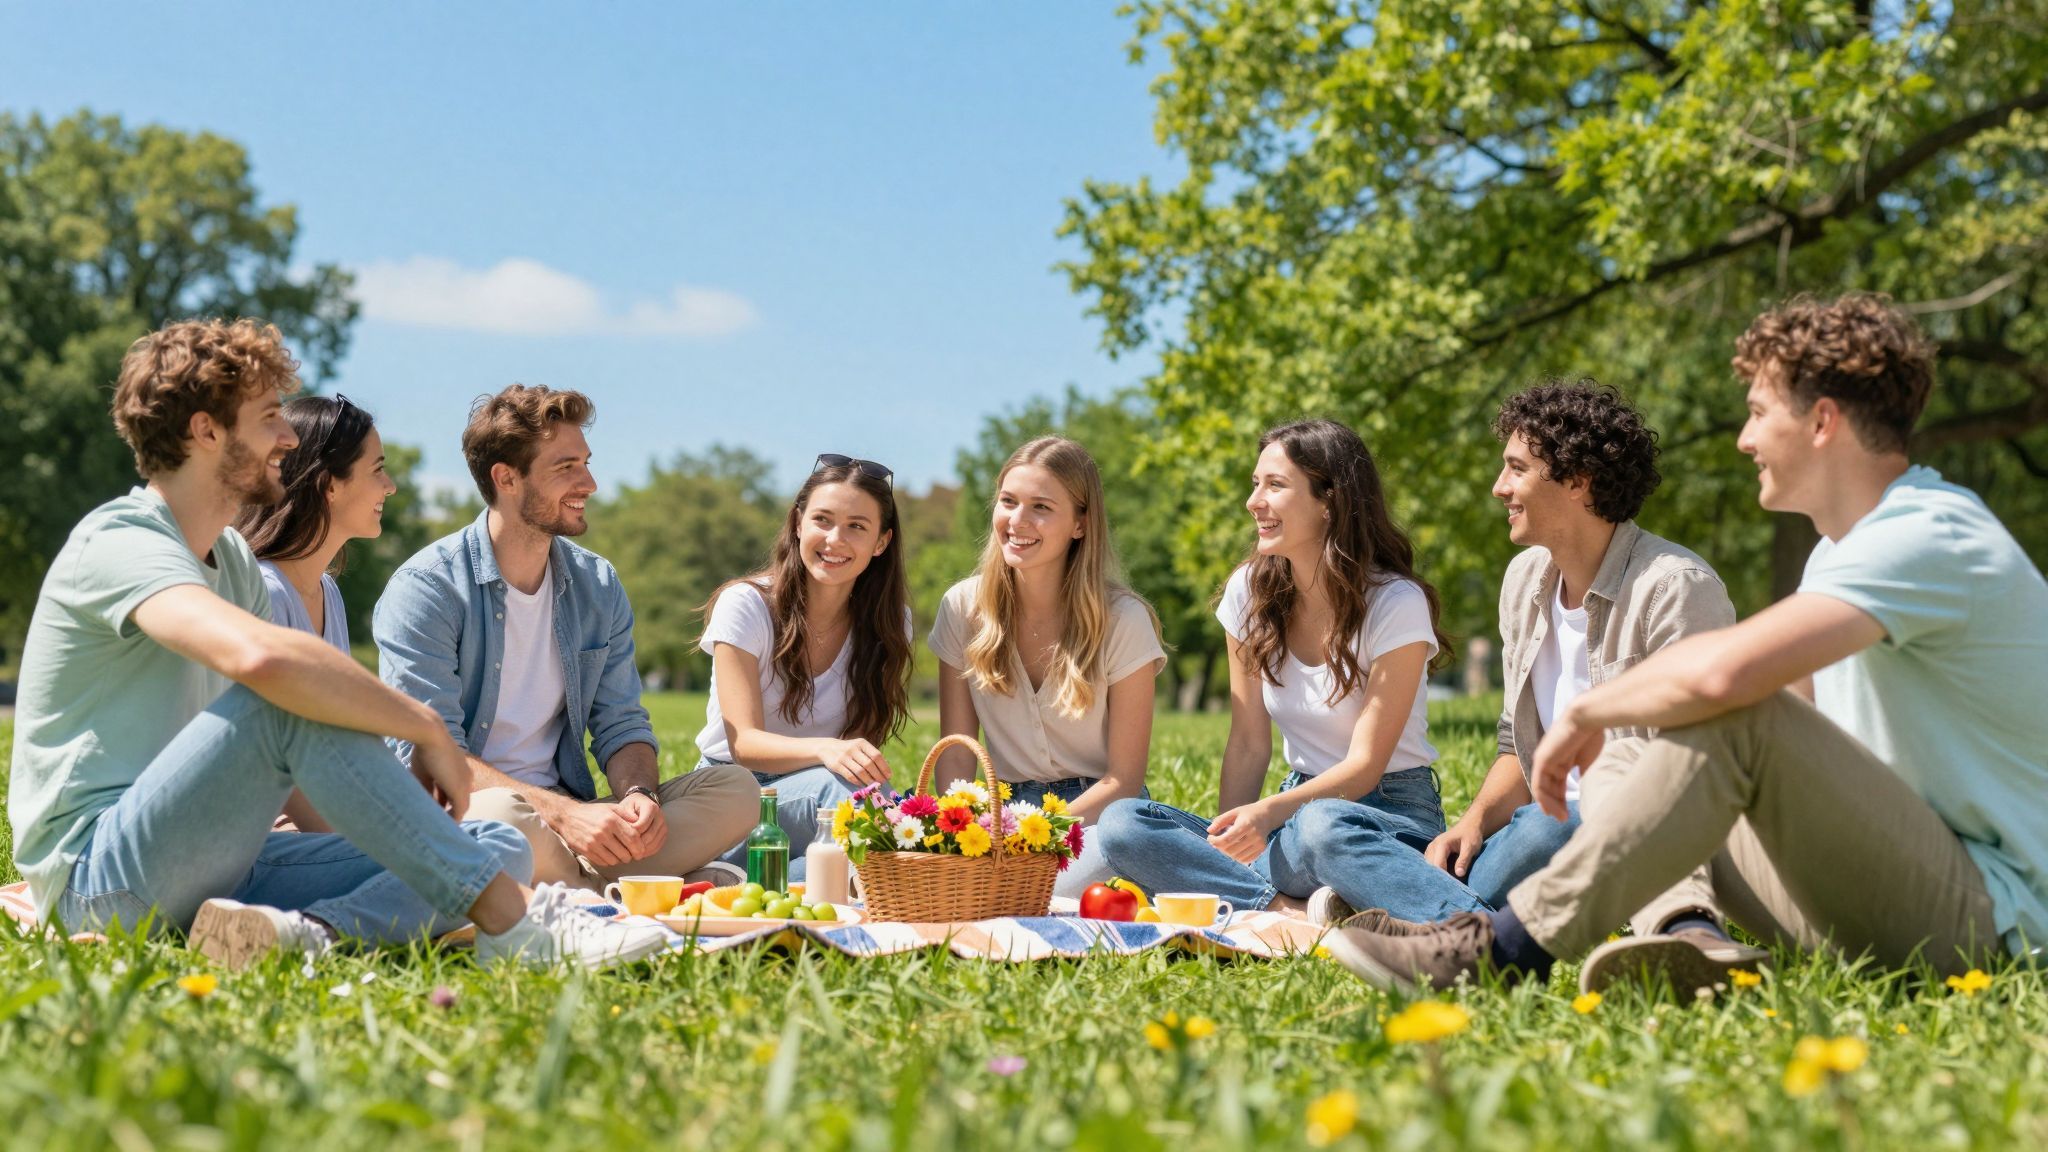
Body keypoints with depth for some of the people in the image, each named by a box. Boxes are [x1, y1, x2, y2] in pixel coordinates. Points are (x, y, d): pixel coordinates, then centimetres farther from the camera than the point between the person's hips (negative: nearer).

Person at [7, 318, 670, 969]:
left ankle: (306, 932, -33)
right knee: (291, 695, -31)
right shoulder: (119, 542, -13)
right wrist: (427, 728, -24)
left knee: (498, 846, -5)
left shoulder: (231, 559, 16)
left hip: (214, 865, 9)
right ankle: (514, 923, -30)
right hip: (100, 874, -9)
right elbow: (258, 655, -35)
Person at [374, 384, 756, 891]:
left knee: (735, 790, -13)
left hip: (565, 811, 6)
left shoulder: (599, 587, 11)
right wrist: (562, 812, -28)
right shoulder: (425, 589, -9)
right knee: (504, 811, -41)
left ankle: (571, 886, -26)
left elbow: (621, 725, 12)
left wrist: (639, 793, -13)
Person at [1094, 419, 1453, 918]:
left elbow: (1365, 764, -14)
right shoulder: (1251, 592, 5)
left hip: (1394, 815, -6)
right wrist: (1225, 837, -12)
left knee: (1322, 824, -43)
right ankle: (1290, 909, -33)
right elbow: (1248, 742, 5)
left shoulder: (1397, 603, -12)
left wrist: (1270, 813, -32)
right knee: (1121, 825, -21)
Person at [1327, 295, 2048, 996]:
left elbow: (1724, 669, -32)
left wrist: (1585, 712, -15)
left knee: (1738, 715, -28)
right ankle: (1686, 937, -20)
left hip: (1987, 912, -10)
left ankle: (1512, 948, -26)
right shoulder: (1844, 547, 17)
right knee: (1618, 768, 8)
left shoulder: (1930, 539, -18)